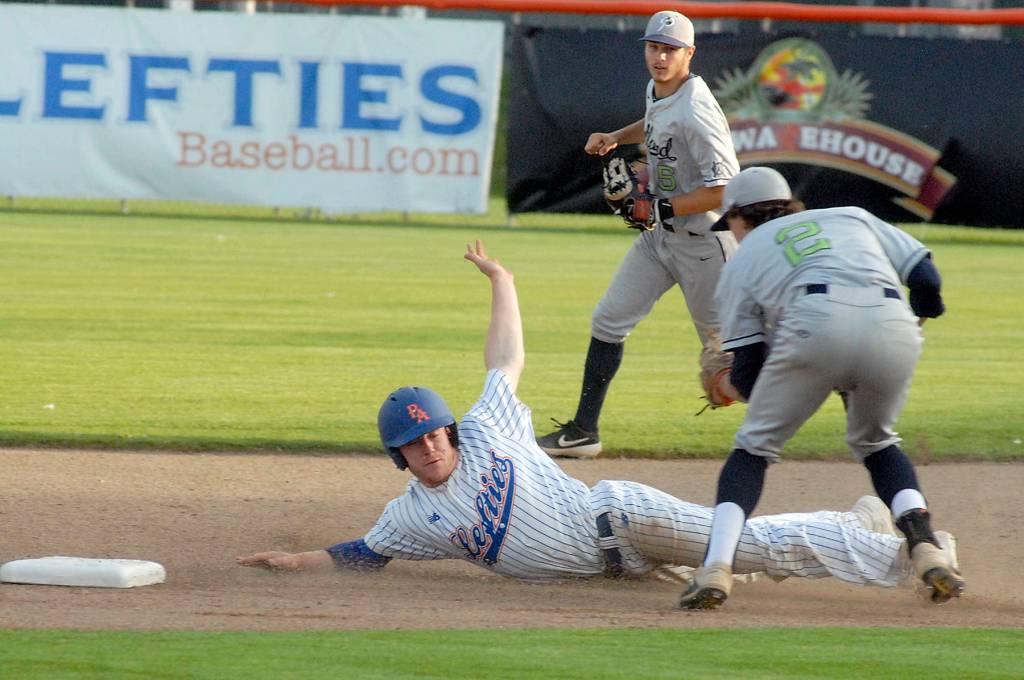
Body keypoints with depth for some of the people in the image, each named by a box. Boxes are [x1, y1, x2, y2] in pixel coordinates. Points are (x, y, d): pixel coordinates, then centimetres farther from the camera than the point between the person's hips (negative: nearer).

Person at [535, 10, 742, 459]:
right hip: (661, 235, 9)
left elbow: (725, 189, -29)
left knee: (721, 344, 1)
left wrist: (659, 208, -22)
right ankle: (583, 431, 9)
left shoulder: (695, 112, -25)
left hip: (704, 240, -9)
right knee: (609, 320, 5)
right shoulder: (657, 92, 3)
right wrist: (616, 137, 9)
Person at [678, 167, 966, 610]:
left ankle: (716, 568, -2)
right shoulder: (853, 217, 35)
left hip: (816, 325, -3)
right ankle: (925, 547, 6)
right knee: (876, 442, 28)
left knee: (756, 444, 16)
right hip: (893, 326, 3)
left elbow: (747, 378, 19)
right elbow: (926, 278, 21)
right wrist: (919, 317, 42)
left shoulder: (742, 261, 28)